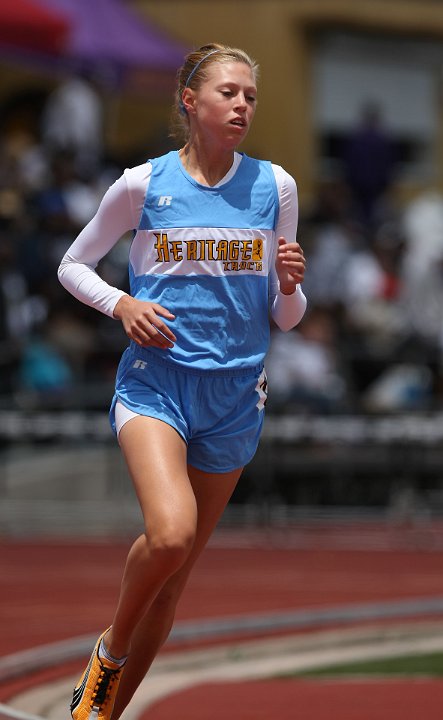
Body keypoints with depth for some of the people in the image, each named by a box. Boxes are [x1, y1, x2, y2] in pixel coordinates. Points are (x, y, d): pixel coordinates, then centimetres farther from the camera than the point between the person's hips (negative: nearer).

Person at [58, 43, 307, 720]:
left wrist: (290, 284, -13)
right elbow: (73, 265, 10)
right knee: (169, 532, -28)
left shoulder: (274, 186, 3)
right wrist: (122, 305, -8)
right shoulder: (143, 183, -2)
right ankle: (109, 650, -1)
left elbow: (286, 317, 9)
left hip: (235, 395, 3)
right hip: (155, 379, -3)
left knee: (174, 573, 8)